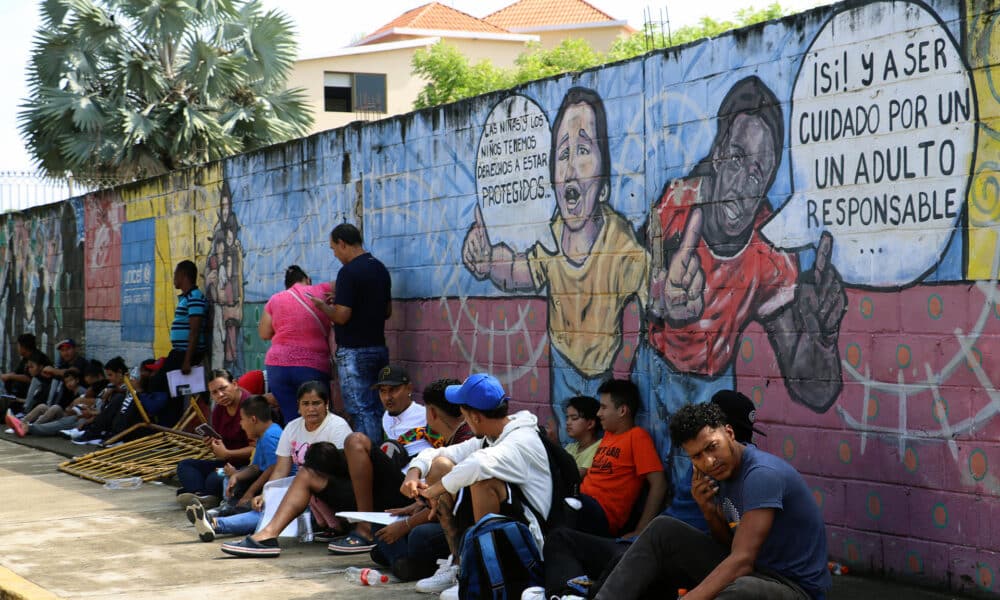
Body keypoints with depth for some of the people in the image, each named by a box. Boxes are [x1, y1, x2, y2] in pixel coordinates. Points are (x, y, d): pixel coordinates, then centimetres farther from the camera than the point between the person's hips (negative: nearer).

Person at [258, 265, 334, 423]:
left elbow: (264, 334, 14)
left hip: (278, 366, 2)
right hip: (314, 367, -2)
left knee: (291, 421, 3)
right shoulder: (322, 291, 5)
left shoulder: (275, 299, 9)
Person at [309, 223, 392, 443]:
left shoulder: (349, 272, -15)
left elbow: (341, 316, -19)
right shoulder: (380, 268, 12)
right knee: (377, 410, 12)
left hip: (354, 351, -8)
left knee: (361, 411, -6)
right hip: (379, 348, 8)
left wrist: (322, 306, 0)